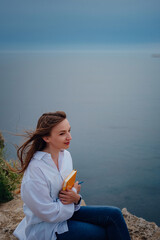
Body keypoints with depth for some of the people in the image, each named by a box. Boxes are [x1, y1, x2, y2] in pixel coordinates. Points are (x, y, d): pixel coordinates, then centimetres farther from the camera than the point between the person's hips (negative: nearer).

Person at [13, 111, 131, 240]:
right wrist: (74, 192, -12)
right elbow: (49, 214, -23)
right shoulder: (35, 169, -27)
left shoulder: (65, 155, -2)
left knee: (114, 214, -7)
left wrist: (75, 198, -13)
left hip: (67, 212, 7)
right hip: (47, 228, -7)